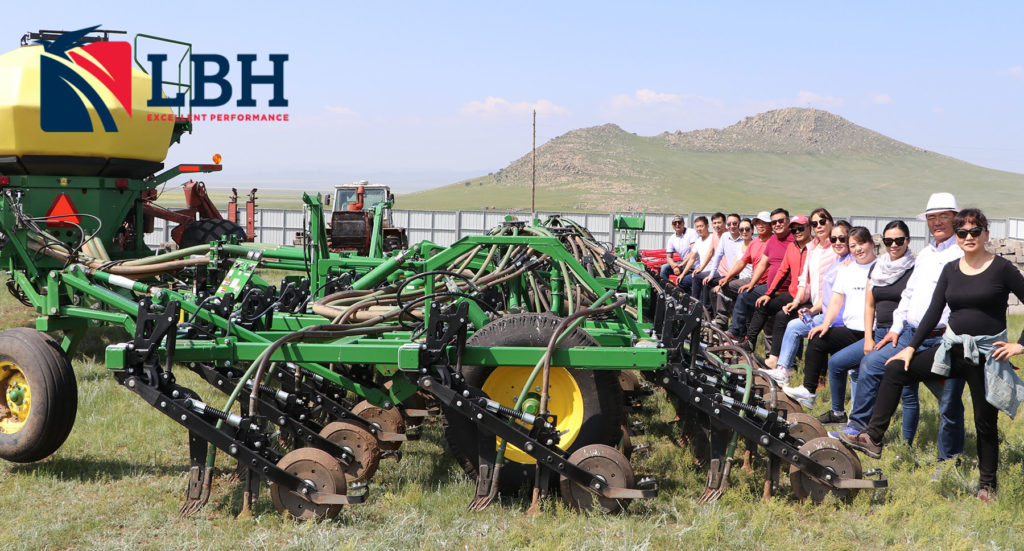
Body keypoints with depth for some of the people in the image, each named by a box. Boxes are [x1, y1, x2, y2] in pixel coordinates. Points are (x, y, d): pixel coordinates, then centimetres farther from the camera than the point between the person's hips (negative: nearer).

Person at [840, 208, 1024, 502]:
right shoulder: (951, 270, 6)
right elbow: (933, 313, 8)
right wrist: (911, 347, 2)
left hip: (988, 354, -5)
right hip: (953, 348, 5)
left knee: (985, 421, 3)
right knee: (895, 370, -8)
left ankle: (988, 485, 20)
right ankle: (873, 439, -7)